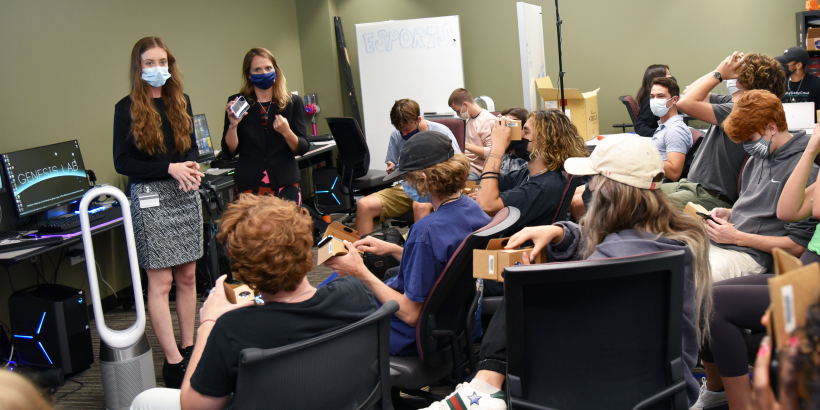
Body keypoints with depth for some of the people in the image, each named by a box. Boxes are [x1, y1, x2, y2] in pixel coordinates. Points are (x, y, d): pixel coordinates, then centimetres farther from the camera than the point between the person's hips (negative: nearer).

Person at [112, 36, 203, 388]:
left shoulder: (181, 102, 9)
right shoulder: (127, 108, -5)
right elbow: (122, 162, -7)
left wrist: (192, 167, -7)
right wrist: (169, 168, -17)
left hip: (185, 195, 5)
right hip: (150, 198, -5)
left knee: (187, 276, 9)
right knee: (160, 281, -4)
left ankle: (189, 348, 20)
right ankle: (173, 361, 1)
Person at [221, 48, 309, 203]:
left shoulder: (293, 102, 5)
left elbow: (302, 148, 1)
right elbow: (229, 151, 2)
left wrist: (286, 132, -18)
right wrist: (233, 124, -14)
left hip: (285, 184, 0)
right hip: (249, 185, 0)